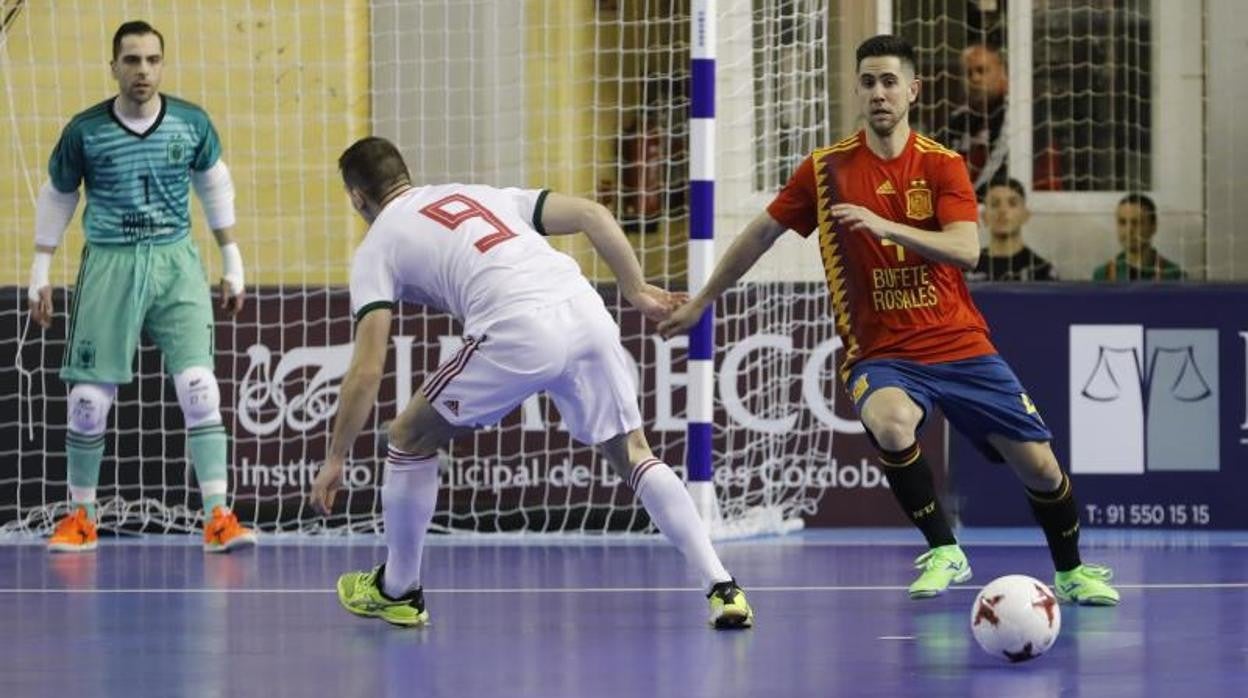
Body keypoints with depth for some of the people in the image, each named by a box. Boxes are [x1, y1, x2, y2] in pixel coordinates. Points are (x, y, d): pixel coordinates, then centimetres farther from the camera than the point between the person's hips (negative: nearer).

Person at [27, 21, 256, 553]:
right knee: (90, 395, -1)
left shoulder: (192, 125, -1)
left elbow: (215, 187, 15)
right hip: (109, 265, -1)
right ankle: (81, 517, 16)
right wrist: (41, 274, 9)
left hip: (176, 265, 1)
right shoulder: (85, 131, -5)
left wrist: (232, 264, 15)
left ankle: (217, 518, -9)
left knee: (199, 388, -11)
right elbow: (56, 197, 9)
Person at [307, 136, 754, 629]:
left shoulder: (377, 249, 18)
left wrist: (335, 460, 15)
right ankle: (722, 589, 5)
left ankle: (397, 590, 29)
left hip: (515, 333, -5)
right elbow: (593, 215, 20)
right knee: (633, 455, 18)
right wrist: (638, 292, 23)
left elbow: (367, 371, 9)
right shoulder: (479, 195, 32)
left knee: (411, 438, 18)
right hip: (585, 310, 5)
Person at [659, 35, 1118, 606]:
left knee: (1039, 467, 0)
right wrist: (699, 303, 16)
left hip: (960, 345, 1)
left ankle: (1072, 572, 29)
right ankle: (944, 552, -17)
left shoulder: (942, 166, -2)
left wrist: (884, 226, -30)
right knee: (891, 422, -36)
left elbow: (966, 251, -17)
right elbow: (762, 233, 11)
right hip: (881, 354, -1)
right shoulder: (827, 169, 0)